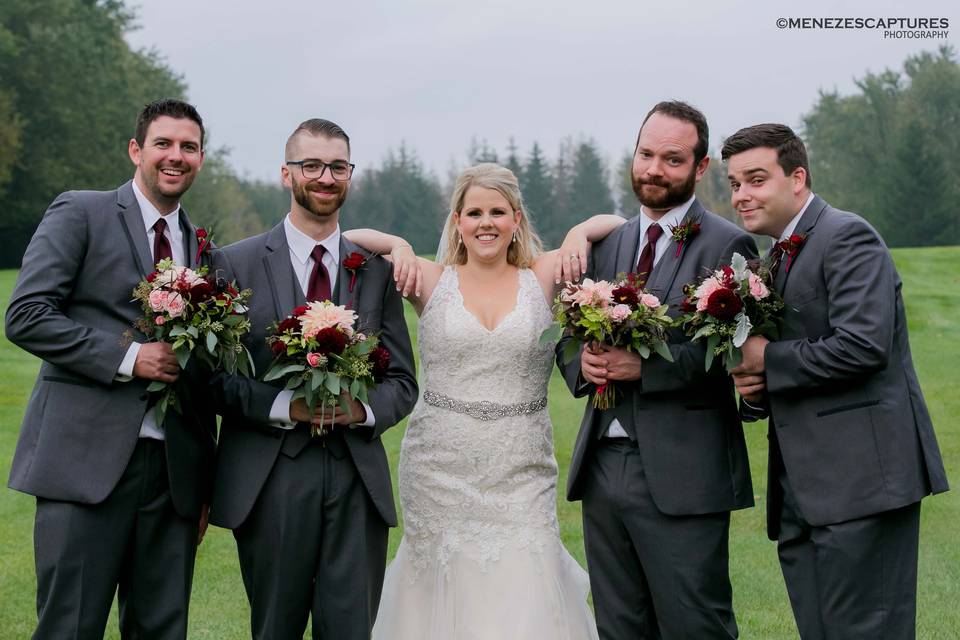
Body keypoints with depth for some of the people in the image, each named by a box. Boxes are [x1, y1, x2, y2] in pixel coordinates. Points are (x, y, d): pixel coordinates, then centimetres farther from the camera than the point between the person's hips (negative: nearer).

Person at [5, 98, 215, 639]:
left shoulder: (201, 246, 18)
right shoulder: (79, 214, 3)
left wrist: (206, 483, 16)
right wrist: (128, 357, -14)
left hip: (174, 469, 5)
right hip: (87, 461, -5)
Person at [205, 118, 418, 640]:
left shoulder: (377, 269, 10)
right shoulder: (236, 263, 2)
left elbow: (402, 381, 11)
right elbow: (215, 377, -2)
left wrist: (364, 410, -10)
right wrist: (285, 407, -16)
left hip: (358, 479, 2)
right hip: (270, 478, -2)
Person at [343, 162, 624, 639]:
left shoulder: (542, 278, 5)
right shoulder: (431, 280, 3)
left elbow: (617, 224, 10)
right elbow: (345, 241, 5)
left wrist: (579, 232, -8)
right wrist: (397, 245, -10)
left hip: (521, 475, 0)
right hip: (440, 470, 0)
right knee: (447, 599, 3)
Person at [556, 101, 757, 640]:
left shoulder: (728, 246, -5)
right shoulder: (608, 244, 15)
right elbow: (568, 338, 18)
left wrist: (644, 366, -20)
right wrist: (582, 362, -4)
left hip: (681, 476, -6)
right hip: (603, 468, 6)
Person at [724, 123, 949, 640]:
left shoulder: (848, 237, -8)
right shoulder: (777, 257, 20)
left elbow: (863, 345, -21)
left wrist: (769, 360, -11)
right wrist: (758, 387, 2)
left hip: (859, 476, -9)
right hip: (801, 493, 9)